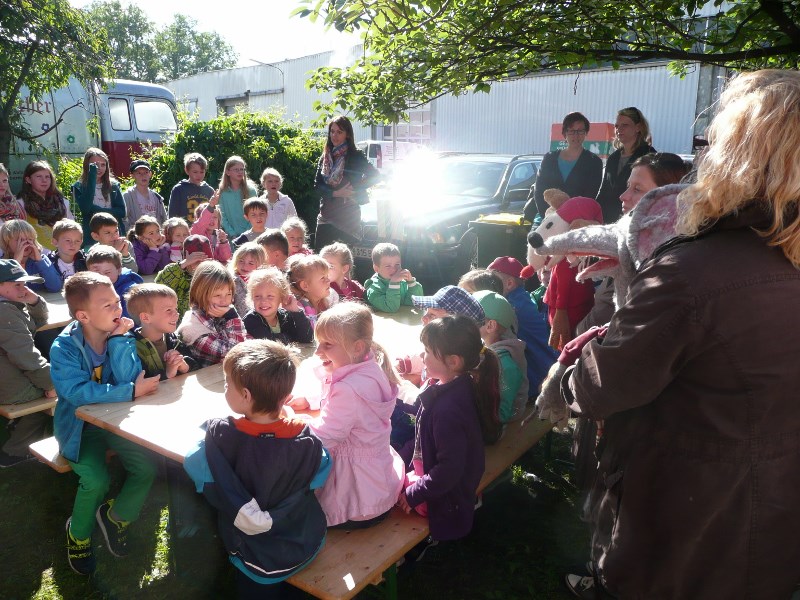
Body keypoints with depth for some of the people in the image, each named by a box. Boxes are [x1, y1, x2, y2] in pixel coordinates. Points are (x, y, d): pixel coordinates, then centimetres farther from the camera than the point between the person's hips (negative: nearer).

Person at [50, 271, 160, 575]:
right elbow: (78, 392, -31)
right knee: (96, 480, -22)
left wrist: (119, 338, -28)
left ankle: (117, 515, 16)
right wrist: (132, 391, -33)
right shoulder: (64, 347, -19)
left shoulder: (122, 334, -10)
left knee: (147, 466, -14)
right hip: (80, 423, -3)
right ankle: (79, 534, 11)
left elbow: (129, 379, -23)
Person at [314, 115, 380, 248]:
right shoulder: (325, 157, 12)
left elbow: (375, 175, -6)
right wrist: (336, 193, -9)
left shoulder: (355, 156, -1)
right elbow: (317, 185, 7)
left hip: (348, 216, -4)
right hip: (326, 215, 4)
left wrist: (354, 189, -10)